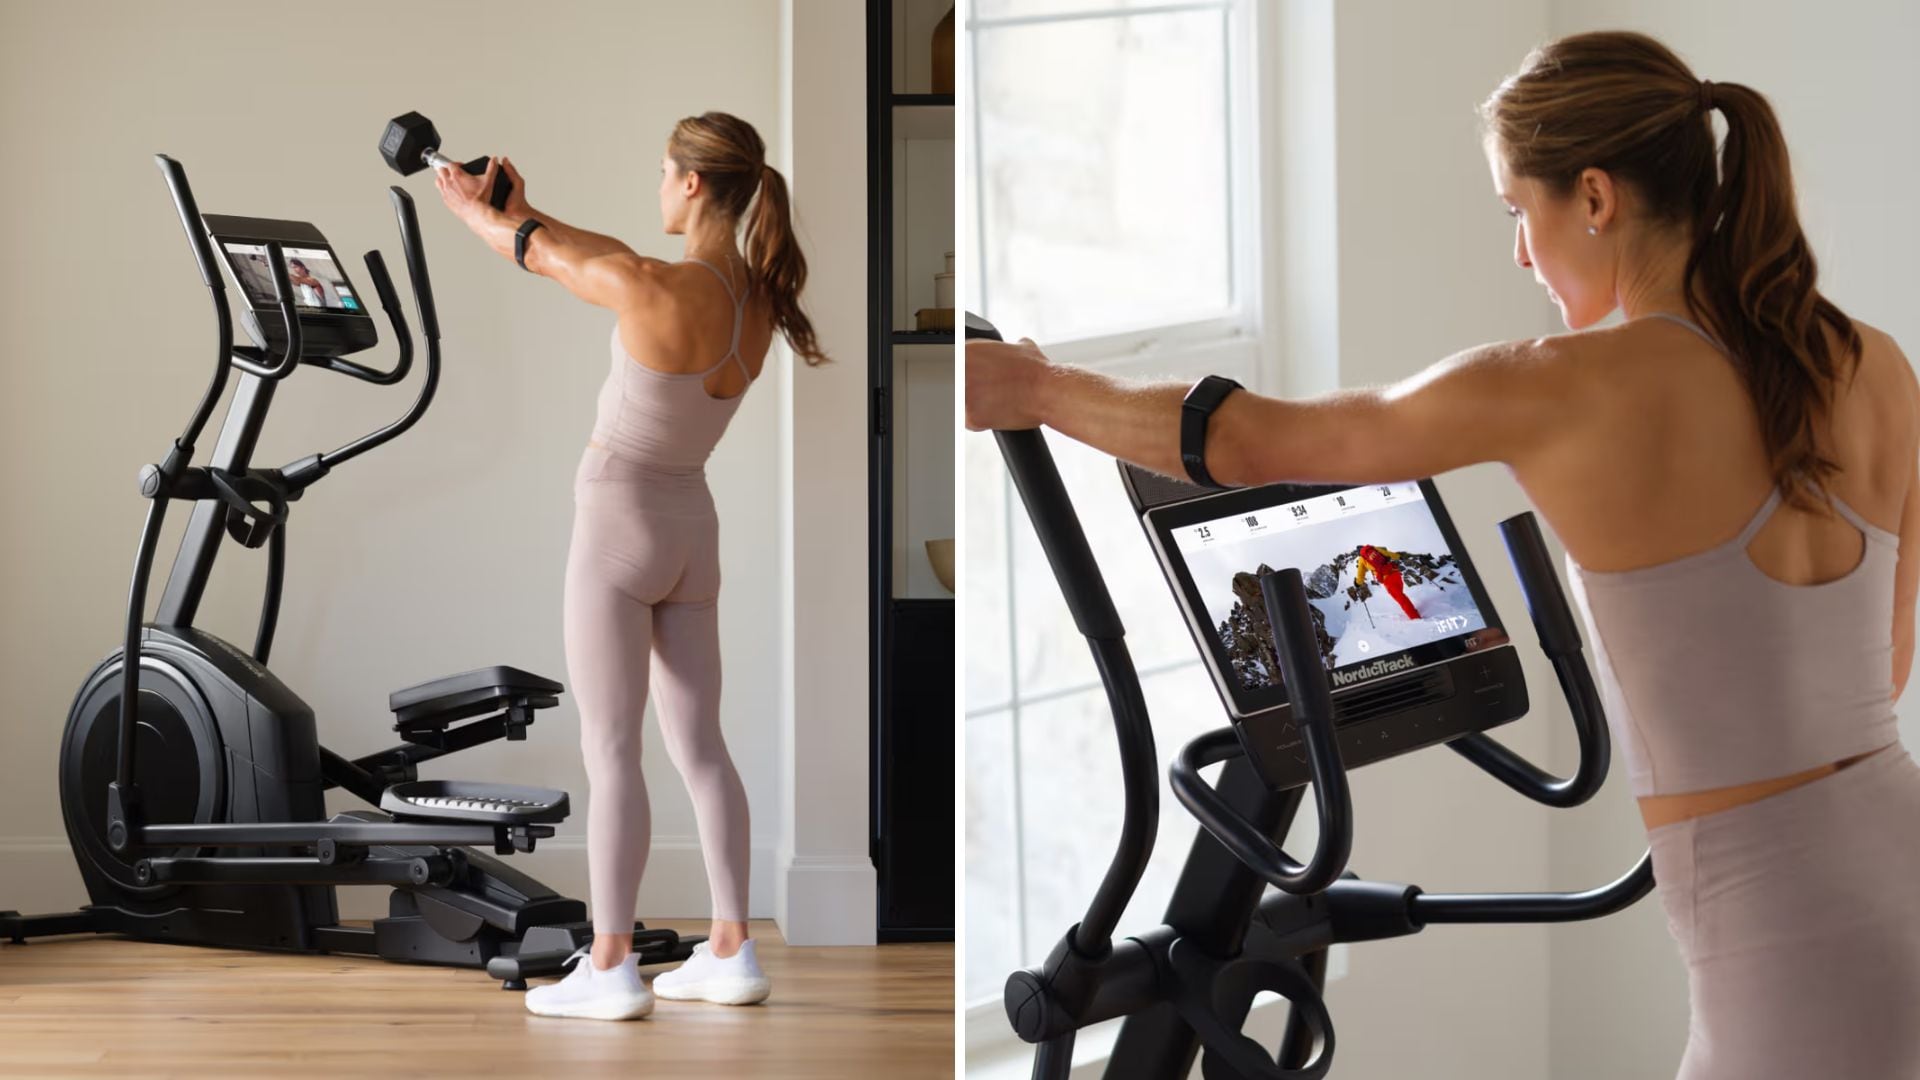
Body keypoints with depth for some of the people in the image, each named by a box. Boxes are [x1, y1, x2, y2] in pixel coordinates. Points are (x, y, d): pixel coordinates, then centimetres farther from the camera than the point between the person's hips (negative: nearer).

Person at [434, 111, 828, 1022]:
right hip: (691, 529, 7)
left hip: (618, 527, -7)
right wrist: (522, 209, 19)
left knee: (611, 752, -1)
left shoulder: (652, 292, -24)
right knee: (698, 746, 12)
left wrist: (469, 209, 17)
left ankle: (611, 967, 3)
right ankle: (730, 953, 14)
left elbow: (542, 257, -4)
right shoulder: (759, 298, -2)